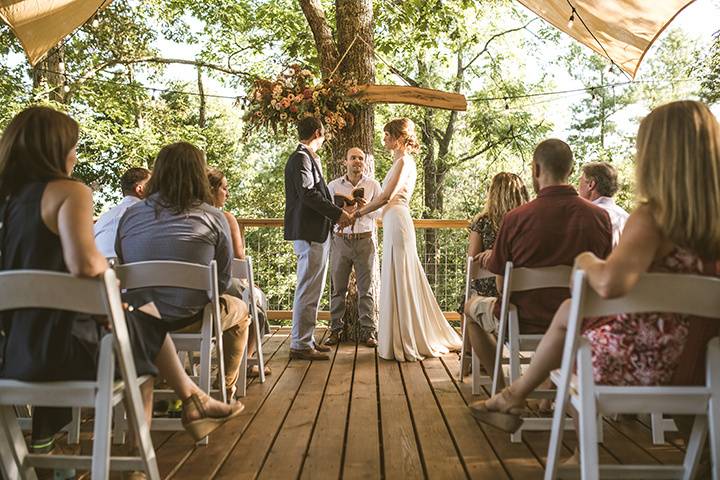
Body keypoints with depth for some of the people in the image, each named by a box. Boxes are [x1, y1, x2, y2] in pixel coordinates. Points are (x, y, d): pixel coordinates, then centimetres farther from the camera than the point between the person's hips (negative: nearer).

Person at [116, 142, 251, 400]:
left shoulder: (130, 215, 1)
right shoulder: (213, 217, -8)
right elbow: (223, 280, -2)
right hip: (188, 322, -4)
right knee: (240, 310, 26)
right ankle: (226, 386, 40)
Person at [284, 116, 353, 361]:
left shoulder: (309, 158, 20)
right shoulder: (301, 158, -10)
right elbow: (308, 193, -20)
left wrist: (335, 215, 12)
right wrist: (337, 213, -17)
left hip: (317, 232, 11)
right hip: (309, 233, -11)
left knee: (312, 289, 15)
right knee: (308, 290, -7)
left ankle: (306, 339, 24)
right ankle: (300, 344, 0)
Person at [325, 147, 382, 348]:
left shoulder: (373, 185, 9)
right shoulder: (334, 186, 9)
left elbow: (381, 212, 5)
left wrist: (367, 207, -12)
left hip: (365, 240, 0)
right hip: (340, 240, 0)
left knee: (366, 288, 2)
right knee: (338, 287, 3)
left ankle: (368, 331, 7)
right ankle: (335, 330, 11)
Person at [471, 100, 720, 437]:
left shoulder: (652, 217, -23)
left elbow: (610, 283, -41)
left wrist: (586, 260, -18)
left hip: (642, 365, -6)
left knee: (568, 313, 20)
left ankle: (515, 396, 37)